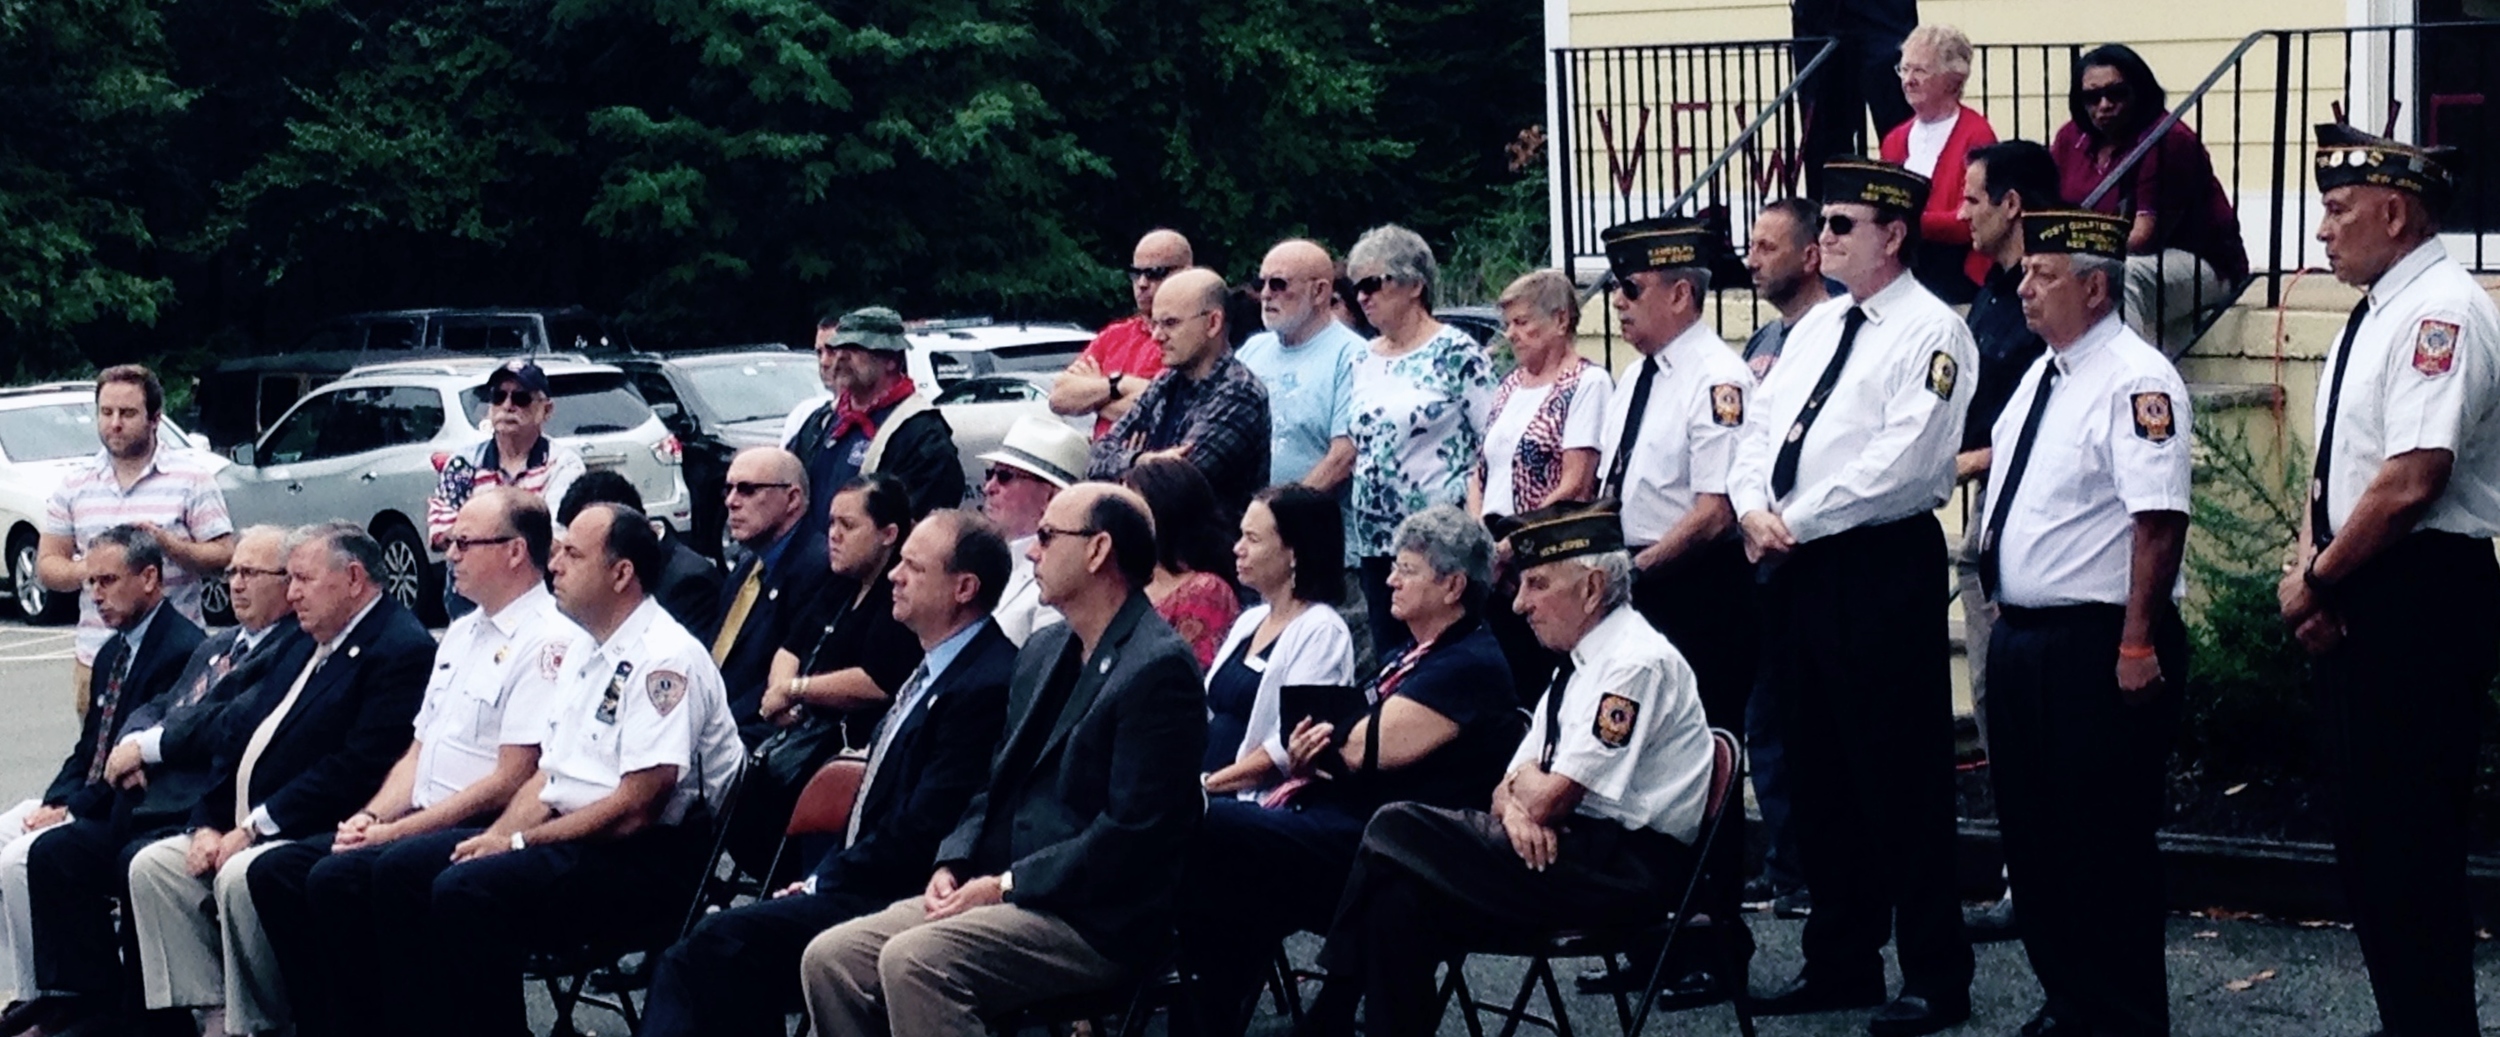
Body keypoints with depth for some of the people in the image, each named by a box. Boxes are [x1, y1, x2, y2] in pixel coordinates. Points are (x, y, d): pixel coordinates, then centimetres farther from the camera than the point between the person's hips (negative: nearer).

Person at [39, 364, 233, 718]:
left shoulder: (191, 476, 2)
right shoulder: (74, 483, 12)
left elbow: (224, 557, -1)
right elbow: (47, 565, 12)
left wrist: (168, 544, -17)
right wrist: (85, 572, -9)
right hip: (97, 657, 3)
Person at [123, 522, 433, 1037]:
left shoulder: (401, 650, -11)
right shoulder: (308, 645, 20)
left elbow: (357, 768, -21)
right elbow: (237, 738, 19)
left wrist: (254, 829, -18)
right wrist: (207, 824, 3)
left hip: (317, 836, -10)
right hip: (243, 831, 10)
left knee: (241, 876, -32)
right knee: (151, 866, -3)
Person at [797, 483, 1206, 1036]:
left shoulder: (1159, 668, -12)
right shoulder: (1043, 650, 17)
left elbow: (1133, 832, -18)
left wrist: (1005, 885, -16)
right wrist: (953, 864, 3)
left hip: (1096, 922, -9)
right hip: (995, 891, 9)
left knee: (913, 961, -30)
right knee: (829, 959, -7)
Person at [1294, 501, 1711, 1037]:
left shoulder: (1637, 663, -13)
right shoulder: (1580, 666, 18)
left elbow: (1549, 800, -18)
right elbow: (1515, 787, 16)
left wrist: (1525, 783, 5)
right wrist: (1513, 807, -7)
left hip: (1627, 865, -9)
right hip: (1575, 847, 9)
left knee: (1395, 834, -18)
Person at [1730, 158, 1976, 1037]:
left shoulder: (1931, 333, -9)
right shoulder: (1817, 327, 16)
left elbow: (1900, 464, -19)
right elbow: (1761, 427, 16)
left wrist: (1794, 521, -15)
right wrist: (1753, 506, -4)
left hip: (1883, 570, -8)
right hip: (1798, 569, 8)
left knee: (1902, 782, -3)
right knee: (1819, 774, 13)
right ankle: (1841, 961, 23)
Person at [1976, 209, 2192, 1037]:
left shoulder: (2135, 383, -16)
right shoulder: (2043, 374, 13)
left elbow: (2160, 520, -23)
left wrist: (2138, 647, -24)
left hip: (2097, 647, -9)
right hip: (2023, 634, 9)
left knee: (2105, 845, -1)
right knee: (2032, 834, 16)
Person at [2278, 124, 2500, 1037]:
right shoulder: (2371, 316, 16)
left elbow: (2412, 480, -24)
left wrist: (2319, 581, -13)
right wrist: (2307, 566, 3)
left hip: (2420, 601, -10)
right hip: (2353, 606, 10)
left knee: (2411, 849, -8)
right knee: (2366, 839, 14)